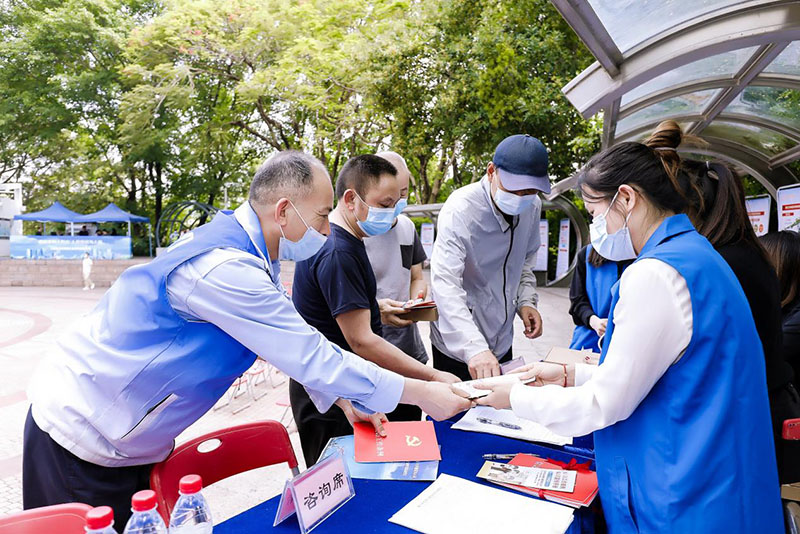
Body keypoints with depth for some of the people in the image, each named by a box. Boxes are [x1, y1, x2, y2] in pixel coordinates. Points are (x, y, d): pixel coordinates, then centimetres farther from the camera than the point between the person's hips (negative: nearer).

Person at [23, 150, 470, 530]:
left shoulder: (248, 250, -2)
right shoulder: (224, 267, -32)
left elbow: (293, 340, 7)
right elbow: (310, 356, -28)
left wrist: (343, 400, -1)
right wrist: (422, 393, -19)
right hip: (79, 439, -8)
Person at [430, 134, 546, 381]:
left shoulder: (533, 206, -3)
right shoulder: (460, 209, -24)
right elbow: (445, 282, -34)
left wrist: (526, 300, -3)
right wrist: (474, 347, -45)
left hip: (501, 342, 6)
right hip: (457, 346, -6)